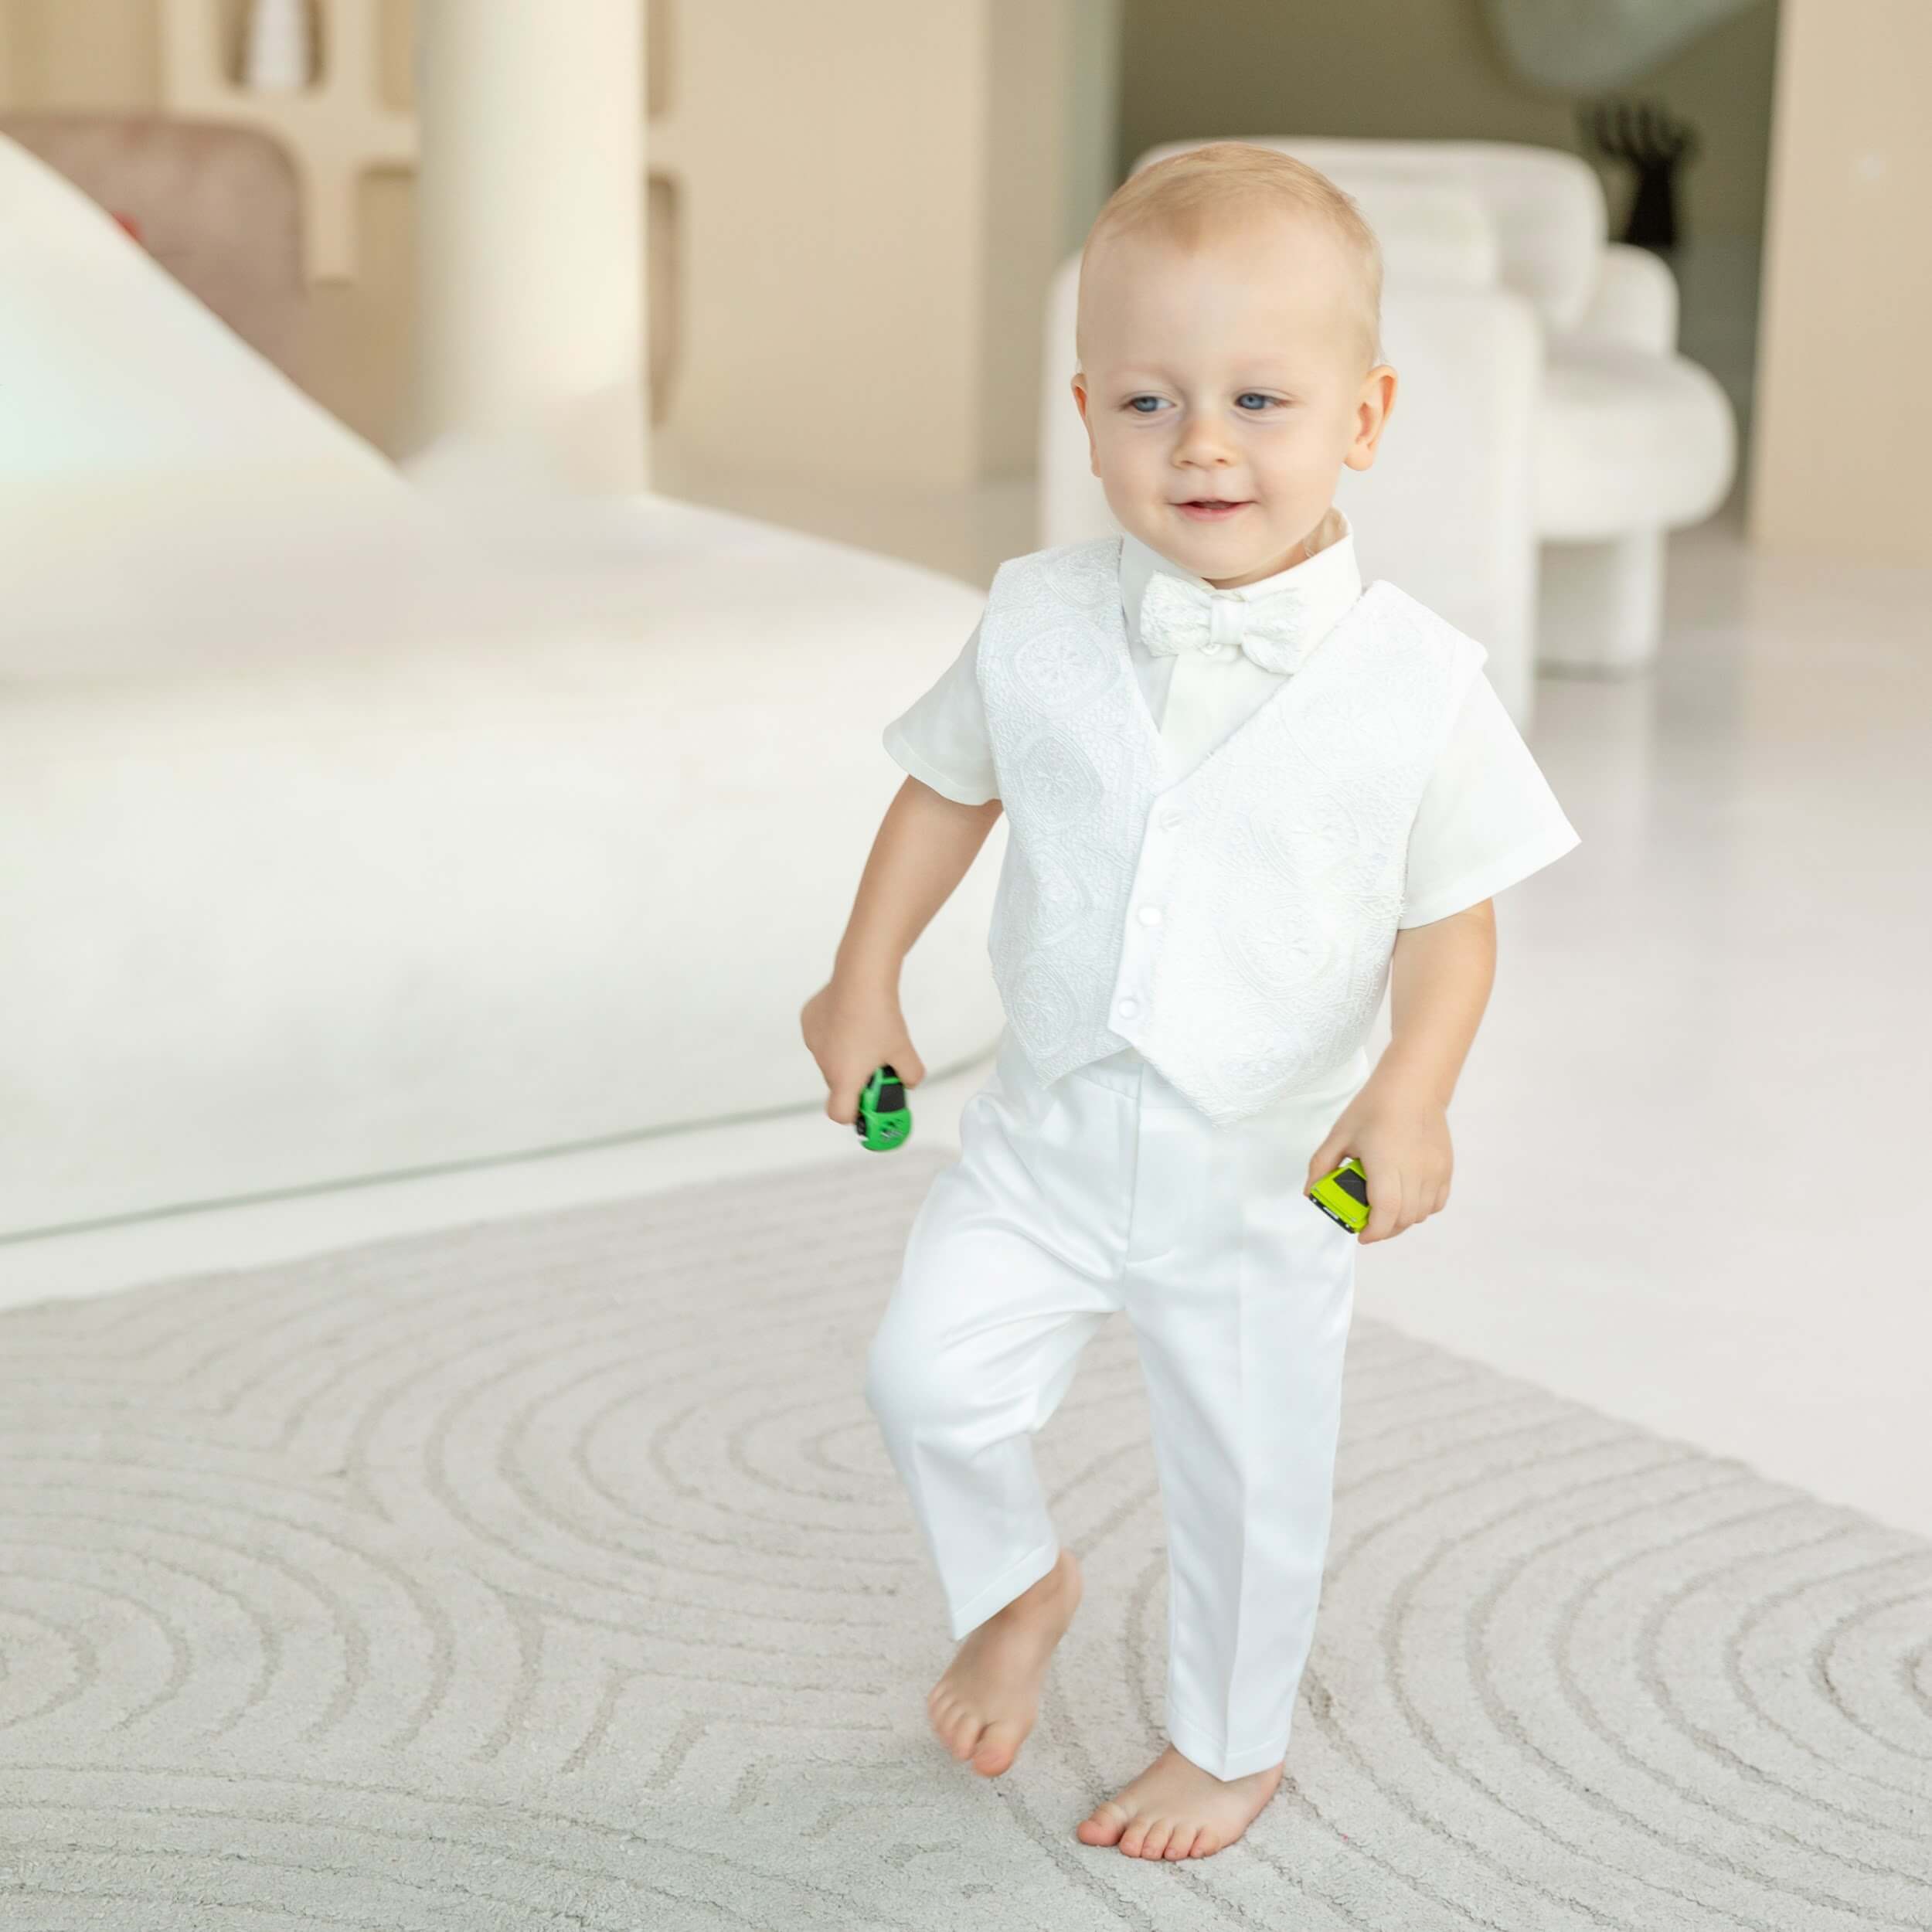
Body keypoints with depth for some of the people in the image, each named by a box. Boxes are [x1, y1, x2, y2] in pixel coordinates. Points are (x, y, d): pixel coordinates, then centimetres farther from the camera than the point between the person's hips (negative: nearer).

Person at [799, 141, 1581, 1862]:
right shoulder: (1041, 624, -8)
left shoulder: (1417, 680, -15)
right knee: (930, 1371, -9)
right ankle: (1016, 1589, 25)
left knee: (1248, 1487, 11)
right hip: (1048, 1137, 2)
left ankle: (1232, 1748, 39)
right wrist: (865, 980, 7)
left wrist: (1412, 1092, -23)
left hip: (1263, 1175, -2)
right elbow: (948, 789, 8)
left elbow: (1453, 916, -8)